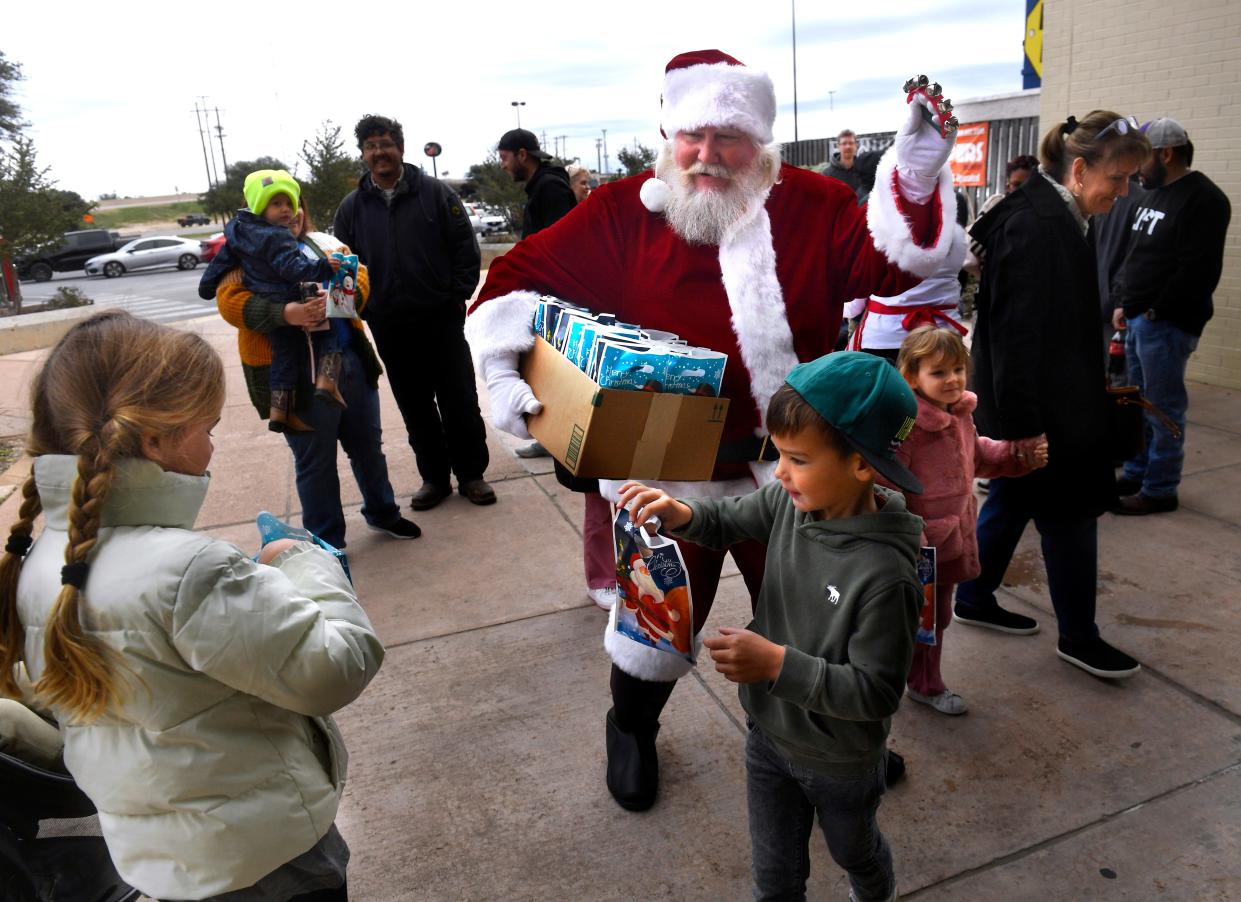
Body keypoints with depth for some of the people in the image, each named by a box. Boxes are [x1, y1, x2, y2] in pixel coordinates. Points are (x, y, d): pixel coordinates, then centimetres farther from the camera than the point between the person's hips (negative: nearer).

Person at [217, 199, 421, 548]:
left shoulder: (324, 243, 14)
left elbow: (358, 274, 5)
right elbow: (230, 301, -15)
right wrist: (285, 313, -32)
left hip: (351, 360, 5)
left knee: (368, 444, 18)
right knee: (315, 460, 6)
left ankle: (382, 512, 40)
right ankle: (326, 543, 22)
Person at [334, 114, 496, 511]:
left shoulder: (435, 193, -1)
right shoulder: (352, 207, 7)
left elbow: (466, 247, 0)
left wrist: (458, 296, -5)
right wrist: (363, 311, 1)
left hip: (442, 320, -2)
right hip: (389, 328, 3)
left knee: (461, 401, 3)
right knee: (416, 408, 10)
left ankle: (471, 474, 17)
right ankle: (435, 477, 23)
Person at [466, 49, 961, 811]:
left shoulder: (811, 206, -3)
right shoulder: (623, 213, -7)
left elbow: (890, 260, -10)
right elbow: (524, 276, -5)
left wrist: (917, 175, -24)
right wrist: (502, 368, -16)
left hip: (786, 472, 2)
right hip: (665, 476, -2)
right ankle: (632, 731, 48)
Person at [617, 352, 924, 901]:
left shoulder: (886, 573, -35)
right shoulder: (790, 501, -17)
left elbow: (876, 693, -29)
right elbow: (729, 522, 0)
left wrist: (778, 664, -38)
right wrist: (682, 515, -21)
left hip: (839, 762, -4)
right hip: (769, 737, 4)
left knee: (853, 851, 30)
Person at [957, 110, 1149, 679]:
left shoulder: (1052, 215, 10)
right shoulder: (1038, 225, -21)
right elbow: (1016, 329, -25)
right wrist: (1025, 419, -23)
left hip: (1035, 400, 10)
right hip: (1038, 404, -10)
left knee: (1011, 500, 19)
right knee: (1071, 514, 3)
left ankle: (975, 600, 34)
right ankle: (1078, 638, 20)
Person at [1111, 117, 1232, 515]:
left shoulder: (1203, 199, -13)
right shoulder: (1155, 193, 16)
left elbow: (1199, 271, -19)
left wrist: (1156, 311, -16)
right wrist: (1123, 303, 12)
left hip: (1166, 324, -9)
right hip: (1138, 319, 9)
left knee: (1164, 410, -1)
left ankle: (1160, 490, 7)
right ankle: (1136, 475, 27)